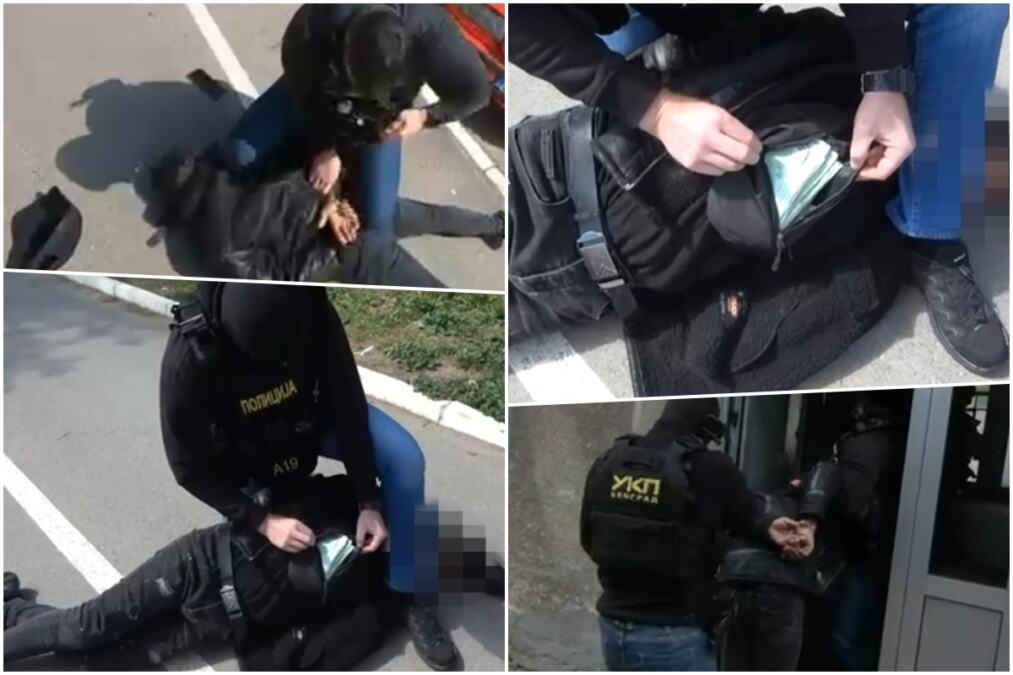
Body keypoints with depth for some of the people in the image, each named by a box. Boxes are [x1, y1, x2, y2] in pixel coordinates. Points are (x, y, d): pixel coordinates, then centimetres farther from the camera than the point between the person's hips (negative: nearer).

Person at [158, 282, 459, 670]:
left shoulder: (314, 312, -34)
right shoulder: (188, 359, -37)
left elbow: (346, 403, -22)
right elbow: (190, 466, -23)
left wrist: (369, 501, -21)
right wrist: (262, 521, -28)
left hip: (313, 414, 1)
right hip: (246, 449, 0)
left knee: (404, 457, -21)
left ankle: (413, 596, -9)